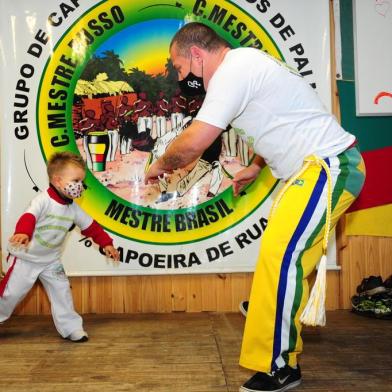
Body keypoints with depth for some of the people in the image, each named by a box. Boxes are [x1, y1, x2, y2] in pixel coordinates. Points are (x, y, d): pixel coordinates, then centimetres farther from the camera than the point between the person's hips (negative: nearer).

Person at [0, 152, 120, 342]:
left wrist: (106, 243, 1)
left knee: (62, 291, 4)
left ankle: (71, 328, 14)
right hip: (26, 258, -5)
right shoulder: (43, 200, -24)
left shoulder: (73, 209, -3)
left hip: (51, 260, 6)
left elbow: (90, 226, 6)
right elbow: (28, 217, -41)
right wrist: (23, 233, -61)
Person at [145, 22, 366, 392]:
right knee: (284, 256, 16)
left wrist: (160, 165, -1)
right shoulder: (246, 64, 16)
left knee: (280, 258, -13)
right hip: (325, 165, 11)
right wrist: (256, 167, 26)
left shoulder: (233, 71, -16)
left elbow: (193, 143, -20)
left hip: (329, 167, -11)